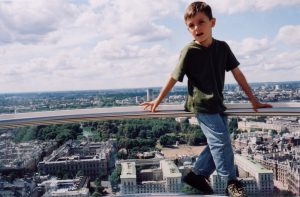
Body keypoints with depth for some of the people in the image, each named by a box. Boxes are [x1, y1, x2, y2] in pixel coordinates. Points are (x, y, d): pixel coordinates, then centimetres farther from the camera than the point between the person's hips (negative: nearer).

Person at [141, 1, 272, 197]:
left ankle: (197, 174, 23)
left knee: (219, 142, 9)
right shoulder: (190, 51, -12)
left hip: (218, 104, 6)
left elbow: (237, 73, 6)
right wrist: (158, 101, 1)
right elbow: (174, 78, -5)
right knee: (221, 140, -9)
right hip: (201, 104, -6)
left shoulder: (222, 47, 1)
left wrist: (253, 100, 8)